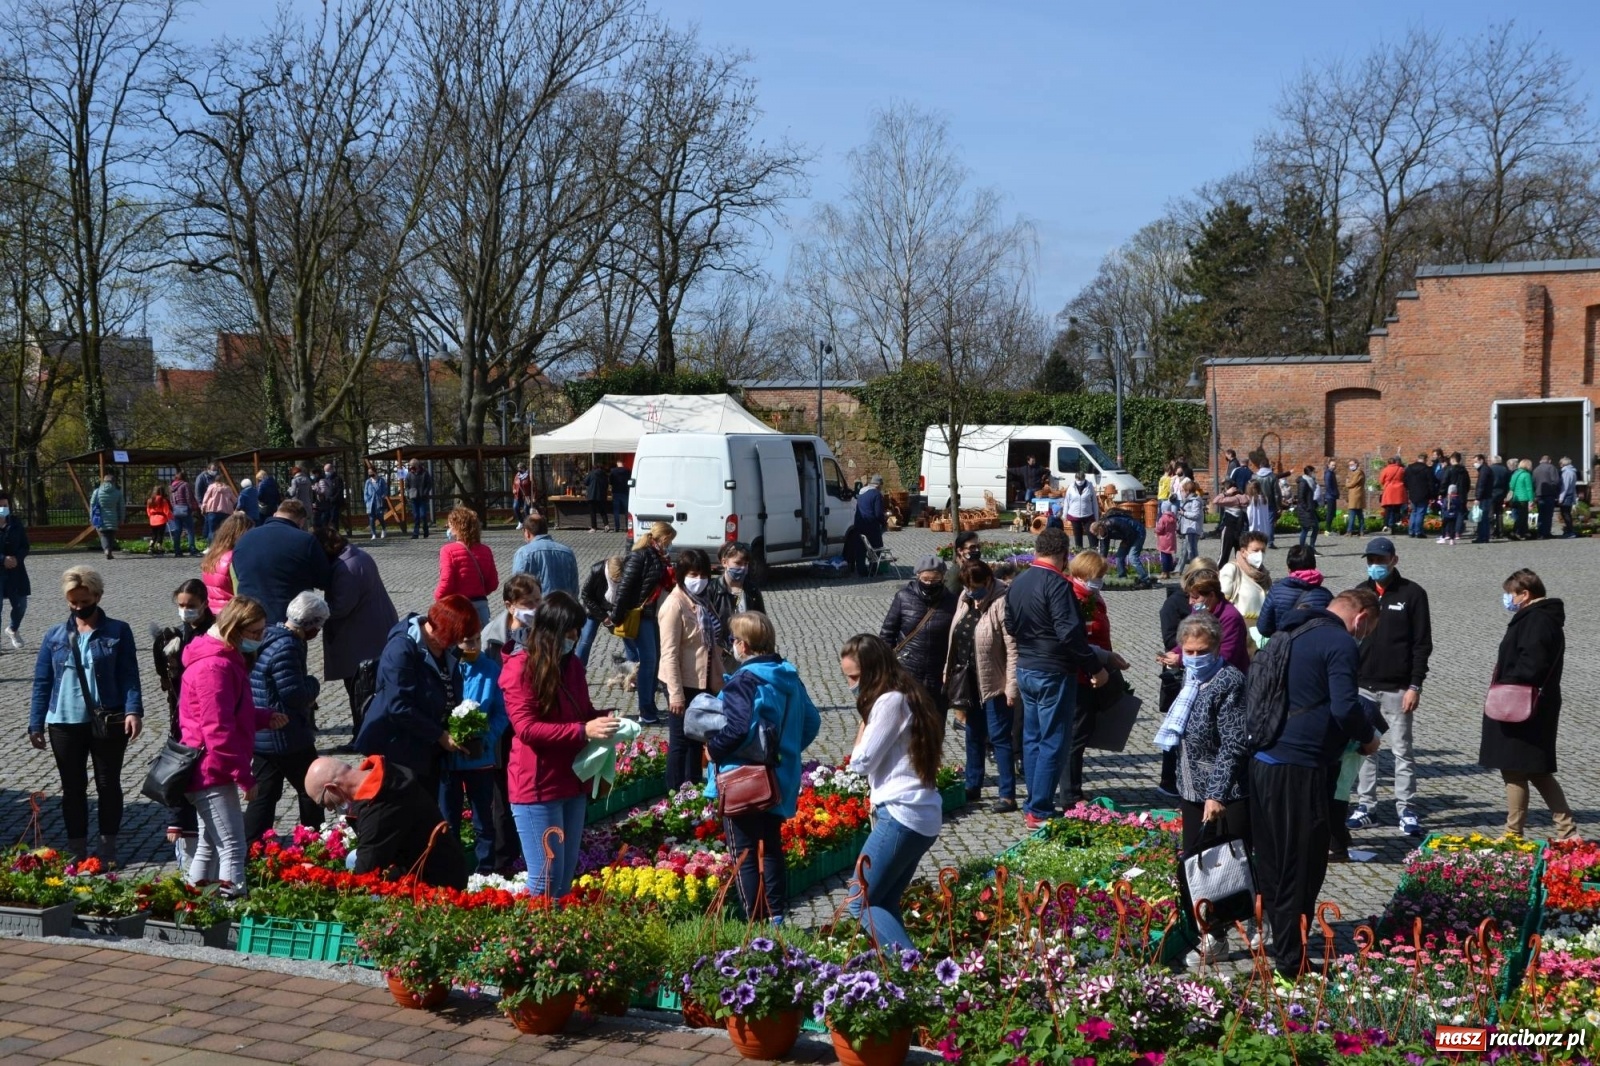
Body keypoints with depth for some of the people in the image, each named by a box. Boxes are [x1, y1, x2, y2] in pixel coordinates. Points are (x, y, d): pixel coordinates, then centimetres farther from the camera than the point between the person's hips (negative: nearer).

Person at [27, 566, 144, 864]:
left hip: (109, 723, -2)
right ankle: (77, 850, 21)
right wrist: (36, 723, 2)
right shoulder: (55, 636, 7)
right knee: (73, 787, 10)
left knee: (108, 784, 8)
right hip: (65, 724, 3)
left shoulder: (118, 632, -1)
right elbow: (42, 682, 7)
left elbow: (129, 675, -6)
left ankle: (108, 848, 20)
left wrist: (133, 710, -18)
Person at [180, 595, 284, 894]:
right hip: (213, 774, -11)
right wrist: (244, 776, -20)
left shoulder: (226, 659, 14)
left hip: (209, 773, 11)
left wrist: (265, 717, 6)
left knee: (209, 847, 17)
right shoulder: (215, 667, -20)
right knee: (233, 849, -12)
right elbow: (218, 730, -23)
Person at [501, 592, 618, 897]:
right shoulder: (521, 666, -11)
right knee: (547, 879, -6)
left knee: (567, 875, 12)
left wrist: (602, 719, -2)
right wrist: (583, 731, -25)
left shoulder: (572, 664, 9)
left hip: (573, 783, 7)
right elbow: (526, 728, -18)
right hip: (537, 787, -7)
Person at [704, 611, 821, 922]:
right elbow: (811, 722, 13)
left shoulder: (744, 681, -20)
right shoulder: (789, 678, 6)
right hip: (779, 781, 8)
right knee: (771, 850, 20)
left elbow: (738, 729, -32)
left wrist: (713, 749, -15)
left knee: (745, 856, 1)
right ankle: (777, 917, 24)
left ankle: (757, 923, 3)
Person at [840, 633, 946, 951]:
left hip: (901, 816, -10)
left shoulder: (890, 701, -13)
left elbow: (861, 761, -10)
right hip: (924, 817, 10)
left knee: (861, 903, -6)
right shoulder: (909, 696, 16)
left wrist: (865, 718, -3)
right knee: (884, 905, 12)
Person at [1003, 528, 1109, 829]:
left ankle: (1033, 806, 20)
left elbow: (1010, 626, 17)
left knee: (1032, 739, 14)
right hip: (1054, 673, -9)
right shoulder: (1057, 584, -18)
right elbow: (1070, 632, -23)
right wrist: (1096, 667, -18)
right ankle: (1040, 812, -2)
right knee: (1053, 742, -3)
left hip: (1025, 669, 9)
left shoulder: (1018, 582, 9)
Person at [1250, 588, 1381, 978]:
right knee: (1301, 868, 1)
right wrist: (1368, 738, -1)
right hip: (1300, 769, -9)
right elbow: (1345, 707, -20)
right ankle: (1291, 961, 7)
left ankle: (1279, 942, 27)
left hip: (1262, 761, 9)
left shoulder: (1289, 635, 17)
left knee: (1272, 861, 17)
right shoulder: (1341, 643, -10)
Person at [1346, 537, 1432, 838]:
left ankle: (1405, 808, 6)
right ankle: (1365, 805, 13)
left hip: (1397, 688, -4)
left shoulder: (1412, 593, -2)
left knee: (1402, 749, 0)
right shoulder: (1360, 592, 10)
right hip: (1362, 686, 4)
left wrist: (1415, 685, -10)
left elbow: (1423, 643, -3)